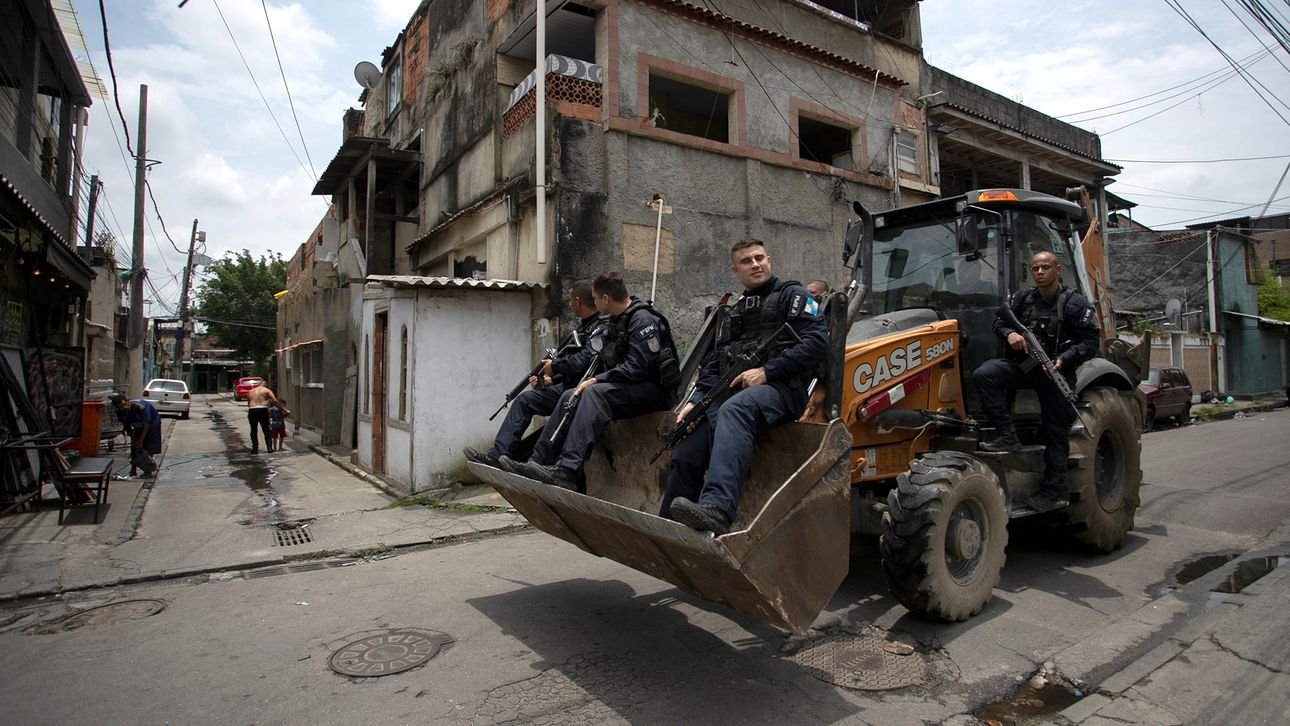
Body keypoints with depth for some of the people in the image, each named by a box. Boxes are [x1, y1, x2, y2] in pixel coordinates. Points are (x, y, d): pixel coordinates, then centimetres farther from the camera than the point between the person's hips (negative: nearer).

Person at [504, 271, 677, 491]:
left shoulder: (643, 320, -14)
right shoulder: (613, 322, 16)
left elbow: (636, 367, -22)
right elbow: (604, 363, 17)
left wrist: (596, 380, -19)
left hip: (652, 390, -9)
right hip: (625, 387, 9)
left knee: (596, 393, -31)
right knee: (570, 396, -6)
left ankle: (567, 471, -41)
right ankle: (539, 463, -11)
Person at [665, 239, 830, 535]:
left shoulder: (792, 295, 10)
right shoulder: (735, 314, 29)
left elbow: (817, 342, -6)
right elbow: (715, 365, 23)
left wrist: (766, 371, -13)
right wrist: (695, 401, 5)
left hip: (779, 388, -6)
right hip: (733, 392, 7)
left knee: (733, 410, -40)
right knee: (684, 453, -10)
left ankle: (718, 510, -55)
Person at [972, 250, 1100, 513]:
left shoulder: (1075, 302, -4)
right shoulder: (1022, 299, 9)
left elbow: (1091, 341, -6)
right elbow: (999, 320, 17)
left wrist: (1064, 359, -23)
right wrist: (1009, 333, -7)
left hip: (1056, 370, -3)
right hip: (1023, 364, 4)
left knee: (1055, 430, 1)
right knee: (983, 375, -25)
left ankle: (1054, 491, 12)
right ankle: (1007, 435, -22)